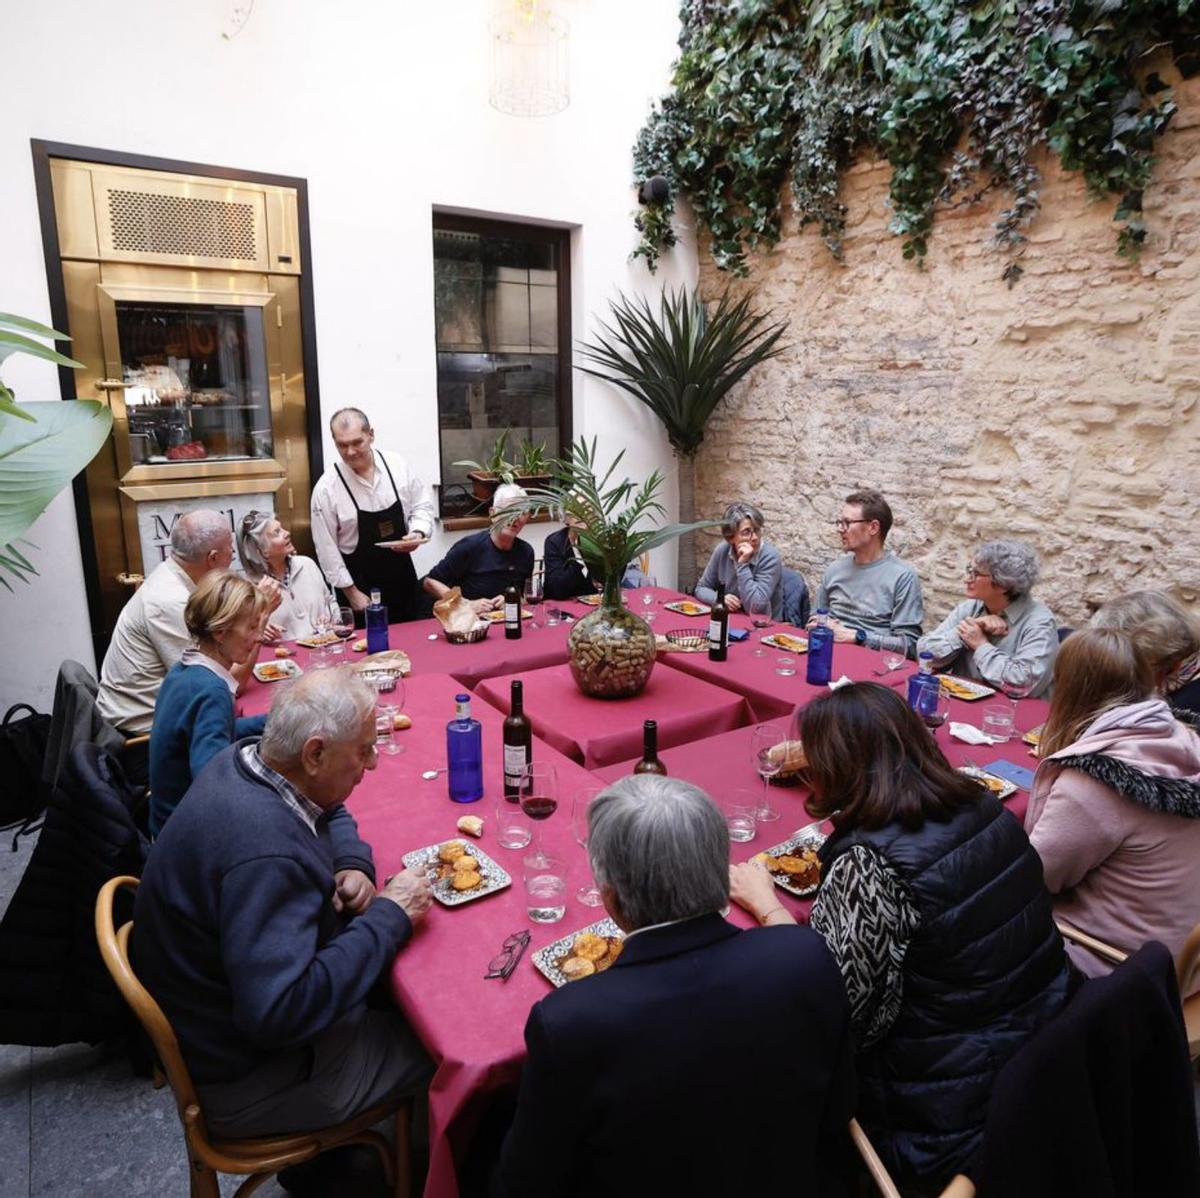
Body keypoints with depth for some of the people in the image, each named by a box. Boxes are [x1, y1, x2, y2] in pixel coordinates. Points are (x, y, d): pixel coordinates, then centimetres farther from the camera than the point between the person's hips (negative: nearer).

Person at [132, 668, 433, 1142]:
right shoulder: (265, 852, -38)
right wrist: (390, 916, -29)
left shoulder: (246, 758, -8)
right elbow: (281, 1013, -38)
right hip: (242, 1082, -9)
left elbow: (330, 811, 12)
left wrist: (353, 865, -8)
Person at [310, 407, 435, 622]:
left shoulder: (397, 465, -5)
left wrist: (418, 533, -13)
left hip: (402, 574, 3)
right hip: (361, 583, -3)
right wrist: (351, 592, -7)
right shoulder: (327, 488, -13)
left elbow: (422, 505, 7)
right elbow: (327, 547, -8)